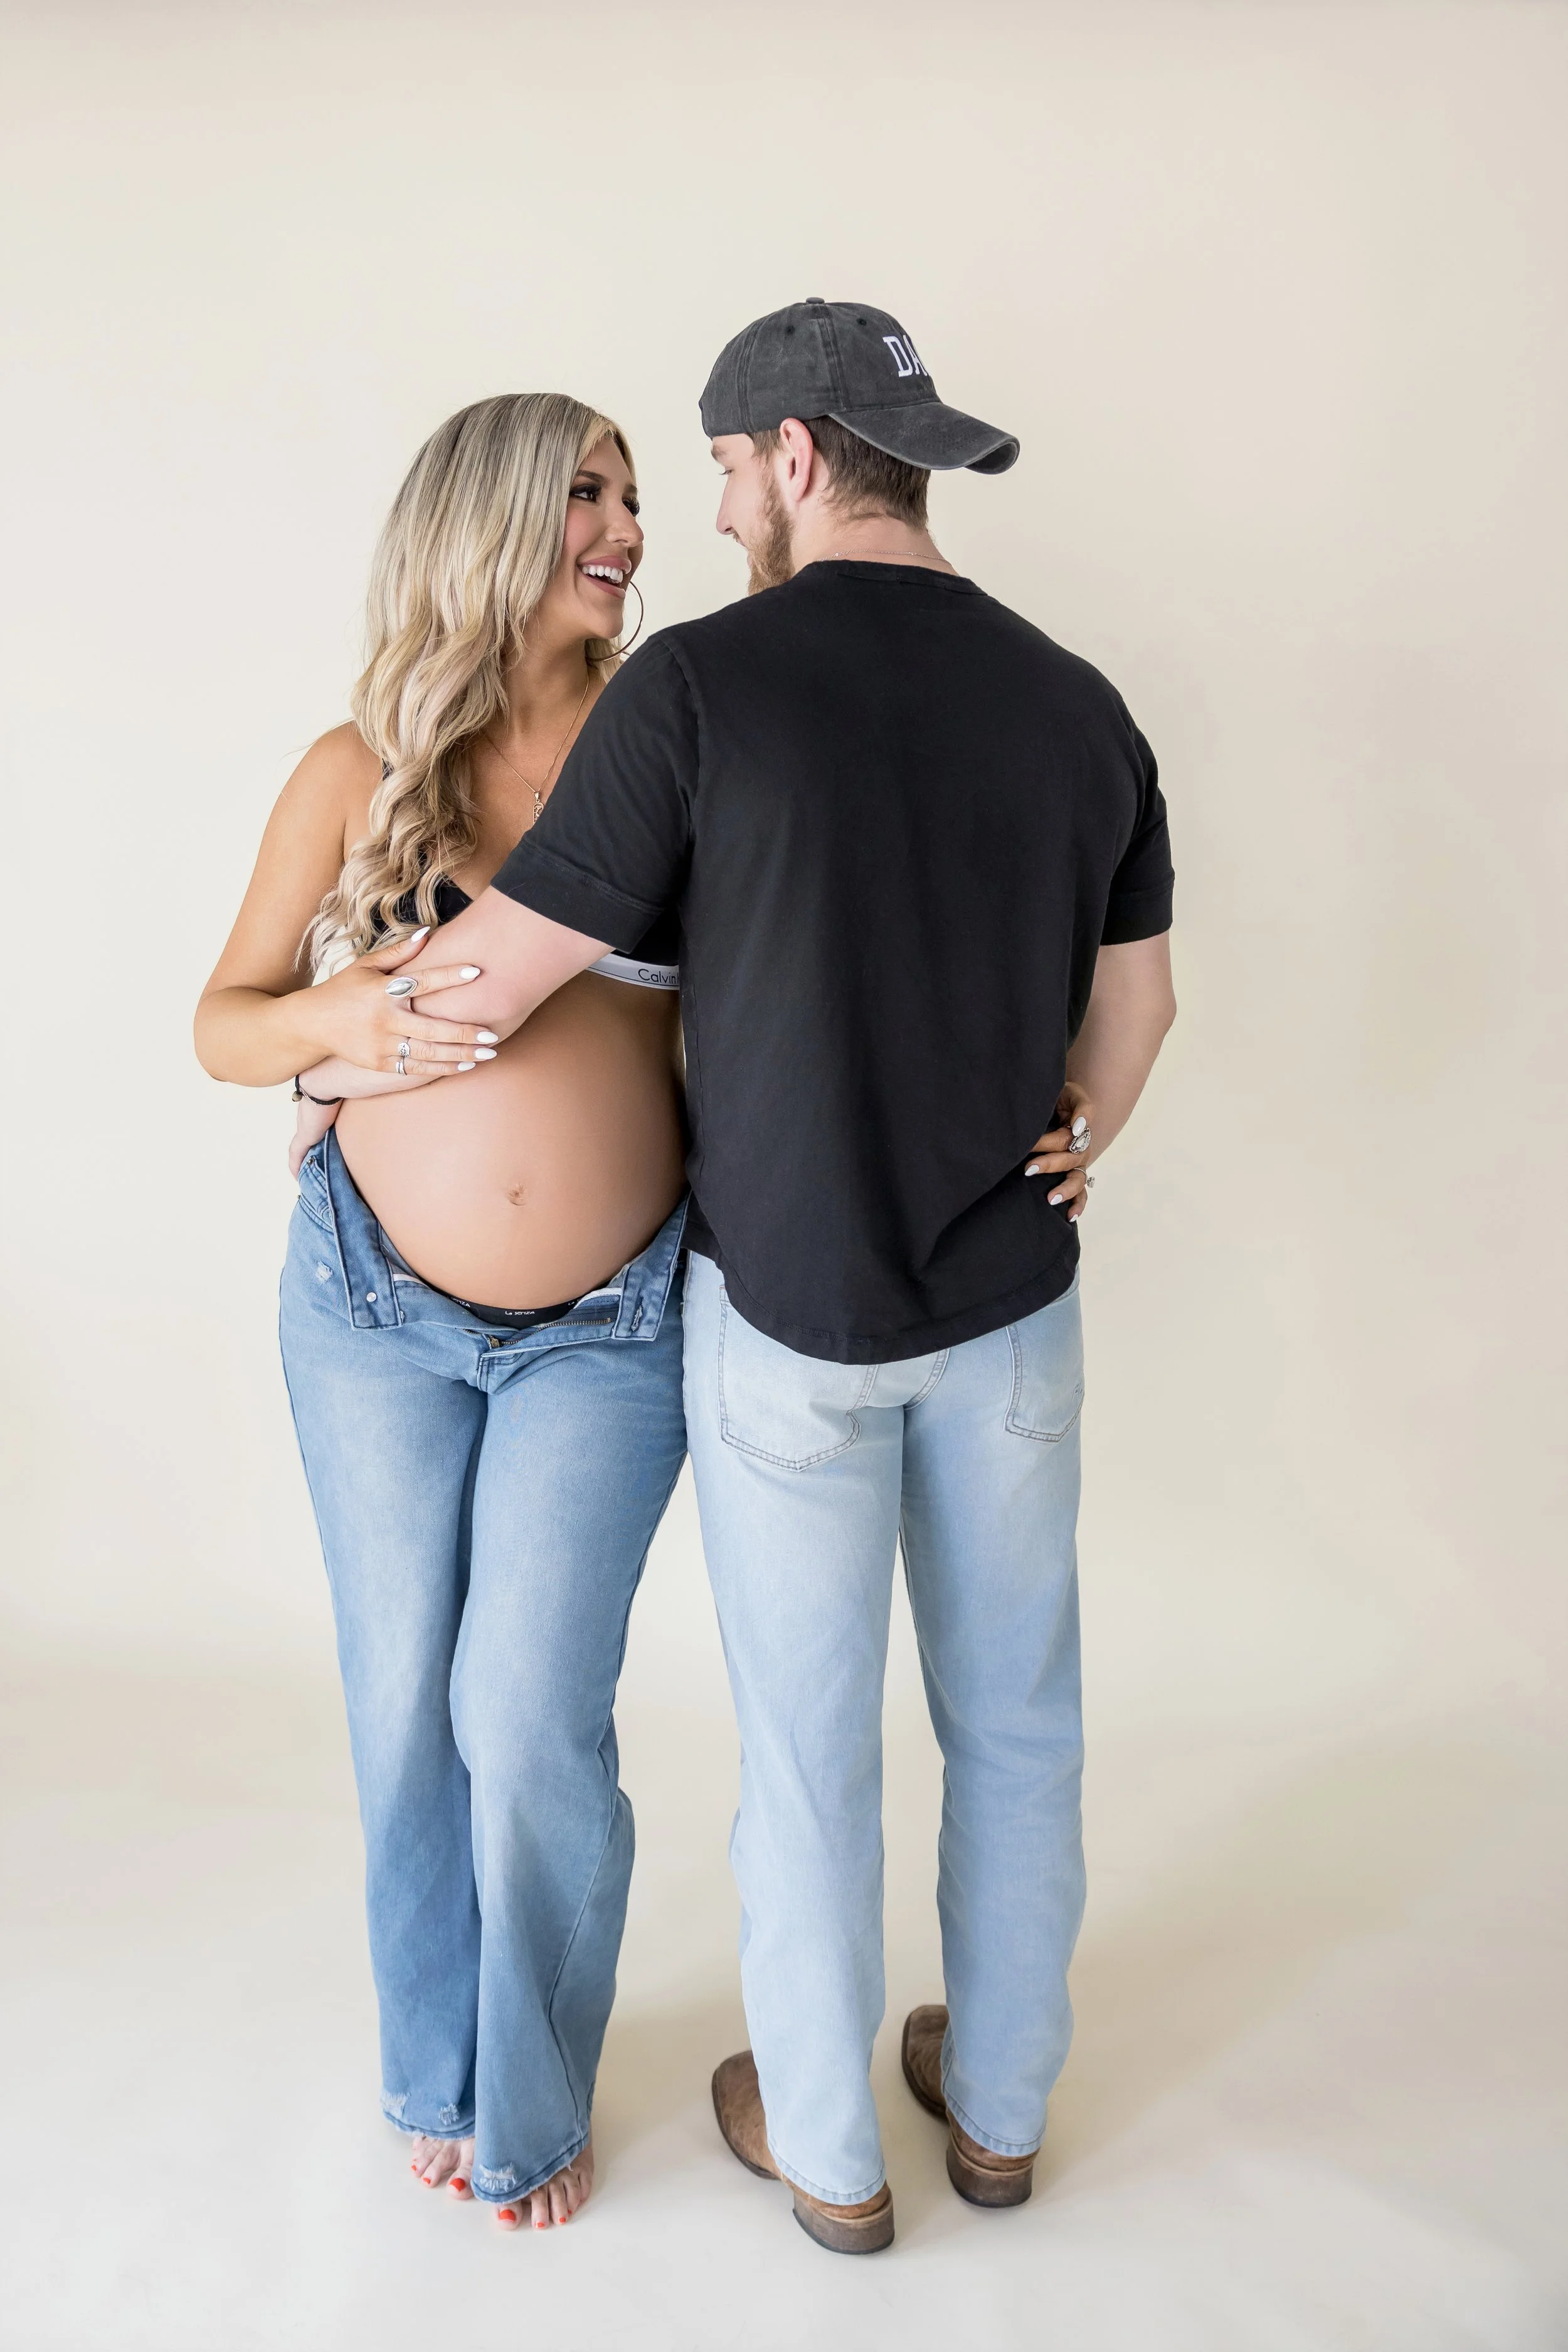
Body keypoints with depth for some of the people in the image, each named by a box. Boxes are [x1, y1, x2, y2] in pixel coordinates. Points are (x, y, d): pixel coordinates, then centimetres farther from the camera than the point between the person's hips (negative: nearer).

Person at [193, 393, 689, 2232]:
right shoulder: (359, 772, -2)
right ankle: (432, 2068, 39)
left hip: (608, 1323, -1)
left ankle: (531, 2108, 30)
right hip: (378, 1304, 1)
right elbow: (222, 1022, 4)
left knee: (532, 1718, 1)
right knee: (407, 1700, 13)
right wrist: (339, 1019, -18)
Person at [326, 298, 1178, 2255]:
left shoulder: (703, 683, -16)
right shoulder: (1078, 705, -2)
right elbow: (1134, 1008, 7)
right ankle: (999, 2103, 40)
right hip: (1014, 1302, 4)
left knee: (810, 1741, 14)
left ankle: (828, 2148, 35)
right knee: (1013, 1719, 20)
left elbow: (489, 979, -13)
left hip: (791, 1313, -4)